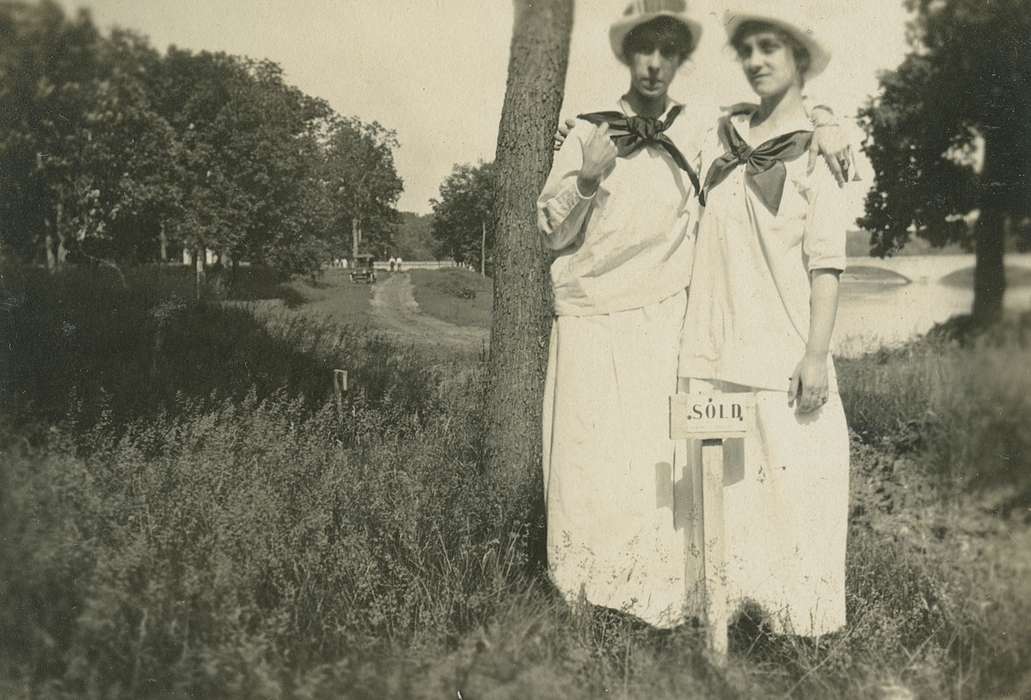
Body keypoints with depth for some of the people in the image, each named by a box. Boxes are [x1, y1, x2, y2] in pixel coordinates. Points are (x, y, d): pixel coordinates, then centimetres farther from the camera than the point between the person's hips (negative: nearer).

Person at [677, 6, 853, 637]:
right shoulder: (723, 135, 13)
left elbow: (827, 265, -5)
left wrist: (816, 353, -12)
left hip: (785, 352, -4)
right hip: (716, 349, 4)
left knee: (794, 480, -1)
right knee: (722, 482, 8)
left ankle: (798, 617, 13)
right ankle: (727, 601, 20)